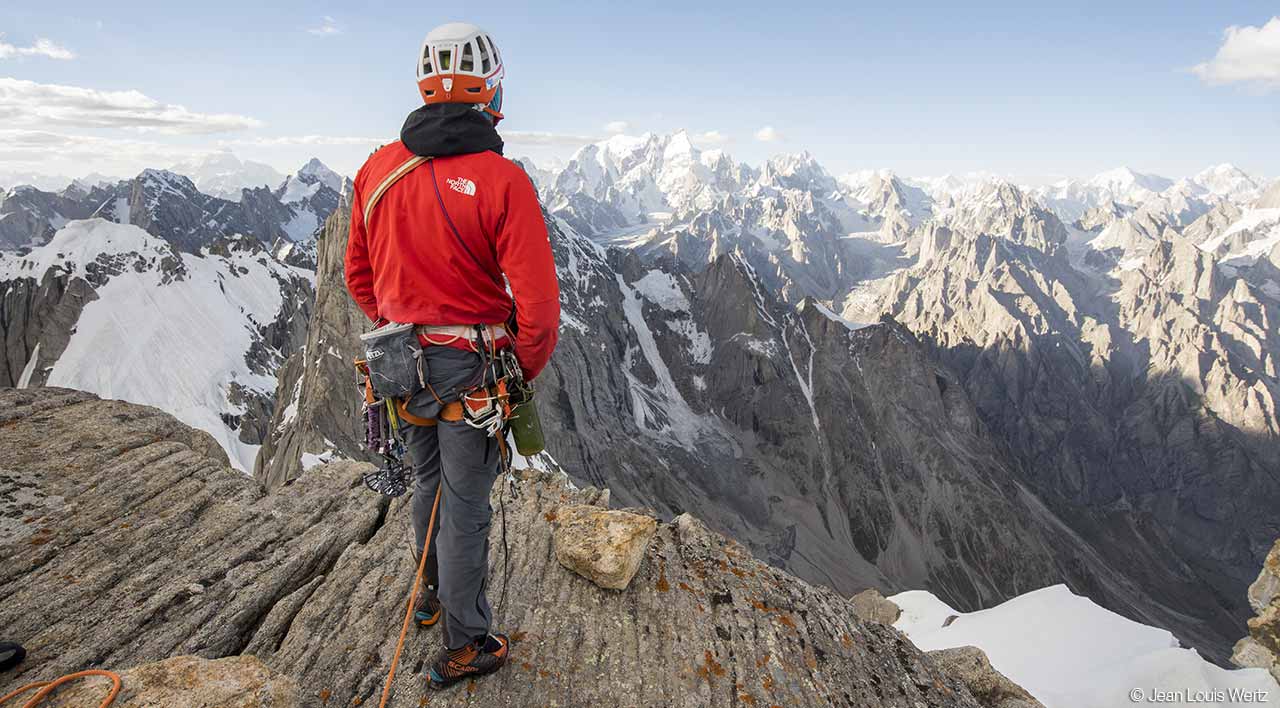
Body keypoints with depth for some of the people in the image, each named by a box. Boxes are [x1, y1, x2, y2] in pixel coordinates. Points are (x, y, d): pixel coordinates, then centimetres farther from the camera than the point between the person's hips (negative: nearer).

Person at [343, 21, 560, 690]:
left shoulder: (378, 169, -2)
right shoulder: (503, 179, -19)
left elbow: (358, 275, 9)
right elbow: (538, 300, -20)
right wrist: (528, 370, -3)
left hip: (400, 361, 6)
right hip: (470, 369, -5)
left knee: (429, 481, 25)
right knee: (465, 505, 8)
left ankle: (433, 591, 48)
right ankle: (464, 647, 25)